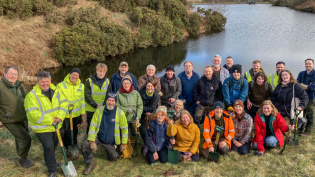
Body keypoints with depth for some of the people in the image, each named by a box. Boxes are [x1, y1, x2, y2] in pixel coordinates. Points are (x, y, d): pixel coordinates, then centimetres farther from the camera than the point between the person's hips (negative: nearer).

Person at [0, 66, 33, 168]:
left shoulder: (18, 85, 1)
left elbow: (24, 97, 17)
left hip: (23, 118, 7)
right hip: (11, 121, -7)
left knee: (20, 139, 21)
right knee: (26, 139, -10)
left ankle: (22, 159, 40)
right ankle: (21, 159, 14)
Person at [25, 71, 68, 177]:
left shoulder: (55, 91, 0)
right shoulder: (32, 95, -18)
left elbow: (64, 104, -3)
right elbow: (33, 113, -25)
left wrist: (60, 117, -20)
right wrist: (50, 120, -26)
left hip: (56, 126, 6)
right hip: (42, 128, -6)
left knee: (54, 145, 23)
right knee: (48, 148, -3)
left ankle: (50, 161, 49)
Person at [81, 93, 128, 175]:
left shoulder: (120, 113, -15)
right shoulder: (99, 110, -13)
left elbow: (124, 128, -6)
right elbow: (93, 126, -11)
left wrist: (124, 143, -2)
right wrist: (92, 141, -18)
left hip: (111, 141, 0)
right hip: (98, 136, 0)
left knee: (113, 158, 11)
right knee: (84, 145, -24)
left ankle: (110, 149, 45)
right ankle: (90, 163, 2)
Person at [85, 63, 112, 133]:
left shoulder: (107, 82, 3)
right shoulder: (89, 81, -6)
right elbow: (87, 96, -9)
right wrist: (95, 106, -16)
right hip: (91, 109, -2)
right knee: (90, 126, 9)